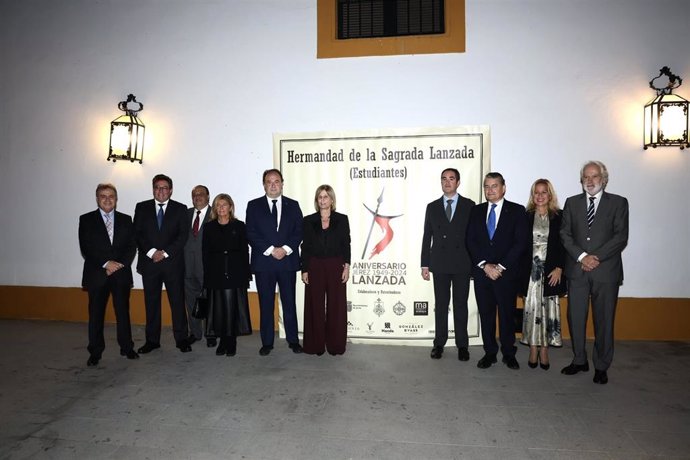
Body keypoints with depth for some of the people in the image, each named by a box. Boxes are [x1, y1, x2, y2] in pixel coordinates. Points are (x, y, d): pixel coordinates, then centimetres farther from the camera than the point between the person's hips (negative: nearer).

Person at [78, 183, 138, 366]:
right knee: (96, 314, 5)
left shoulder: (125, 220, 10)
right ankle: (95, 352, 16)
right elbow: (86, 248, -4)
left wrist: (119, 264, -9)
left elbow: (132, 246, 4)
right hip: (97, 275, -1)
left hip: (121, 274, 1)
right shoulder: (86, 220, 4)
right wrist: (106, 263, -13)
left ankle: (127, 347, 17)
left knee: (123, 312, 6)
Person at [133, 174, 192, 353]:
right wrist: (151, 251, -11)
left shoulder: (180, 209, 5)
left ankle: (181, 339, 8)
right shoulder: (142, 208, 10)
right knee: (151, 303, 7)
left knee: (177, 301, 0)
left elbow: (183, 235, -2)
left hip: (173, 263, -1)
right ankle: (152, 340, 17)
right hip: (149, 262, 2)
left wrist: (165, 253, -12)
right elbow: (137, 234, 2)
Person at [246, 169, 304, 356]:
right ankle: (267, 342, 16)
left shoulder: (293, 205, 9)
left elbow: (299, 232, 3)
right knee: (266, 304, 6)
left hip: (288, 261, 1)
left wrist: (285, 249, -12)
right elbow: (251, 234, -3)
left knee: (289, 302, 7)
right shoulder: (253, 206, 6)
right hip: (263, 262, -1)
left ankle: (293, 340, 17)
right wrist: (271, 250, -12)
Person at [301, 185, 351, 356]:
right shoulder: (309, 220, 6)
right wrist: (304, 270, 0)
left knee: (336, 306, 3)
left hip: (335, 266, 0)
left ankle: (335, 345, 15)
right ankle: (316, 345, 15)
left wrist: (346, 266, -5)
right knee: (315, 307, 4)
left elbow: (346, 245, 3)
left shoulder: (342, 219, 4)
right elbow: (305, 247, 5)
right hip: (314, 267, 1)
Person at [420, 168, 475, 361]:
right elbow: (427, 237, 6)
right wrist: (425, 264, 2)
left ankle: (462, 345, 17)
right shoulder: (432, 207, 8)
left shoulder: (469, 206, 2)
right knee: (441, 304, 8)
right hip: (440, 264, 1)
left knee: (461, 304, 7)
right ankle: (439, 343, 18)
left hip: (462, 264, -1)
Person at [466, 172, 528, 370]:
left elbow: (520, 242, -6)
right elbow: (470, 241, 4)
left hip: (507, 273, -2)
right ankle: (489, 353, 19)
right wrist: (485, 265, -8)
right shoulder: (476, 211, 10)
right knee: (486, 315, 8)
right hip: (481, 272, 3)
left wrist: (501, 267, -12)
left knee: (507, 314, 6)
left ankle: (509, 354, 21)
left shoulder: (517, 211, 1)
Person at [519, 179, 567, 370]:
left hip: (551, 270, 0)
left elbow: (564, 245, 1)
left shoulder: (559, 217, 4)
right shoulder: (526, 217, 5)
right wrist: (520, 270, -2)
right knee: (531, 307, 1)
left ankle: (544, 351, 11)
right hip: (530, 270, 0)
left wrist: (559, 268, -8)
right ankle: (533, 350, 11)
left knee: (549, 308, 2)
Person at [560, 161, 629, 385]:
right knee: (575, 317, 5)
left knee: (604, 320, 5)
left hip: (606, 270, -2)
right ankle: (579, 360, 21)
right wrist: (582, 256, -10)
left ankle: (601, 366, 18)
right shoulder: (572, 202, 11)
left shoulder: (618, 203, 5)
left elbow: (621, 237, -3)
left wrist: (596, 257, -13)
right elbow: (565, 234, 4)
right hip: (577, 270, 2)